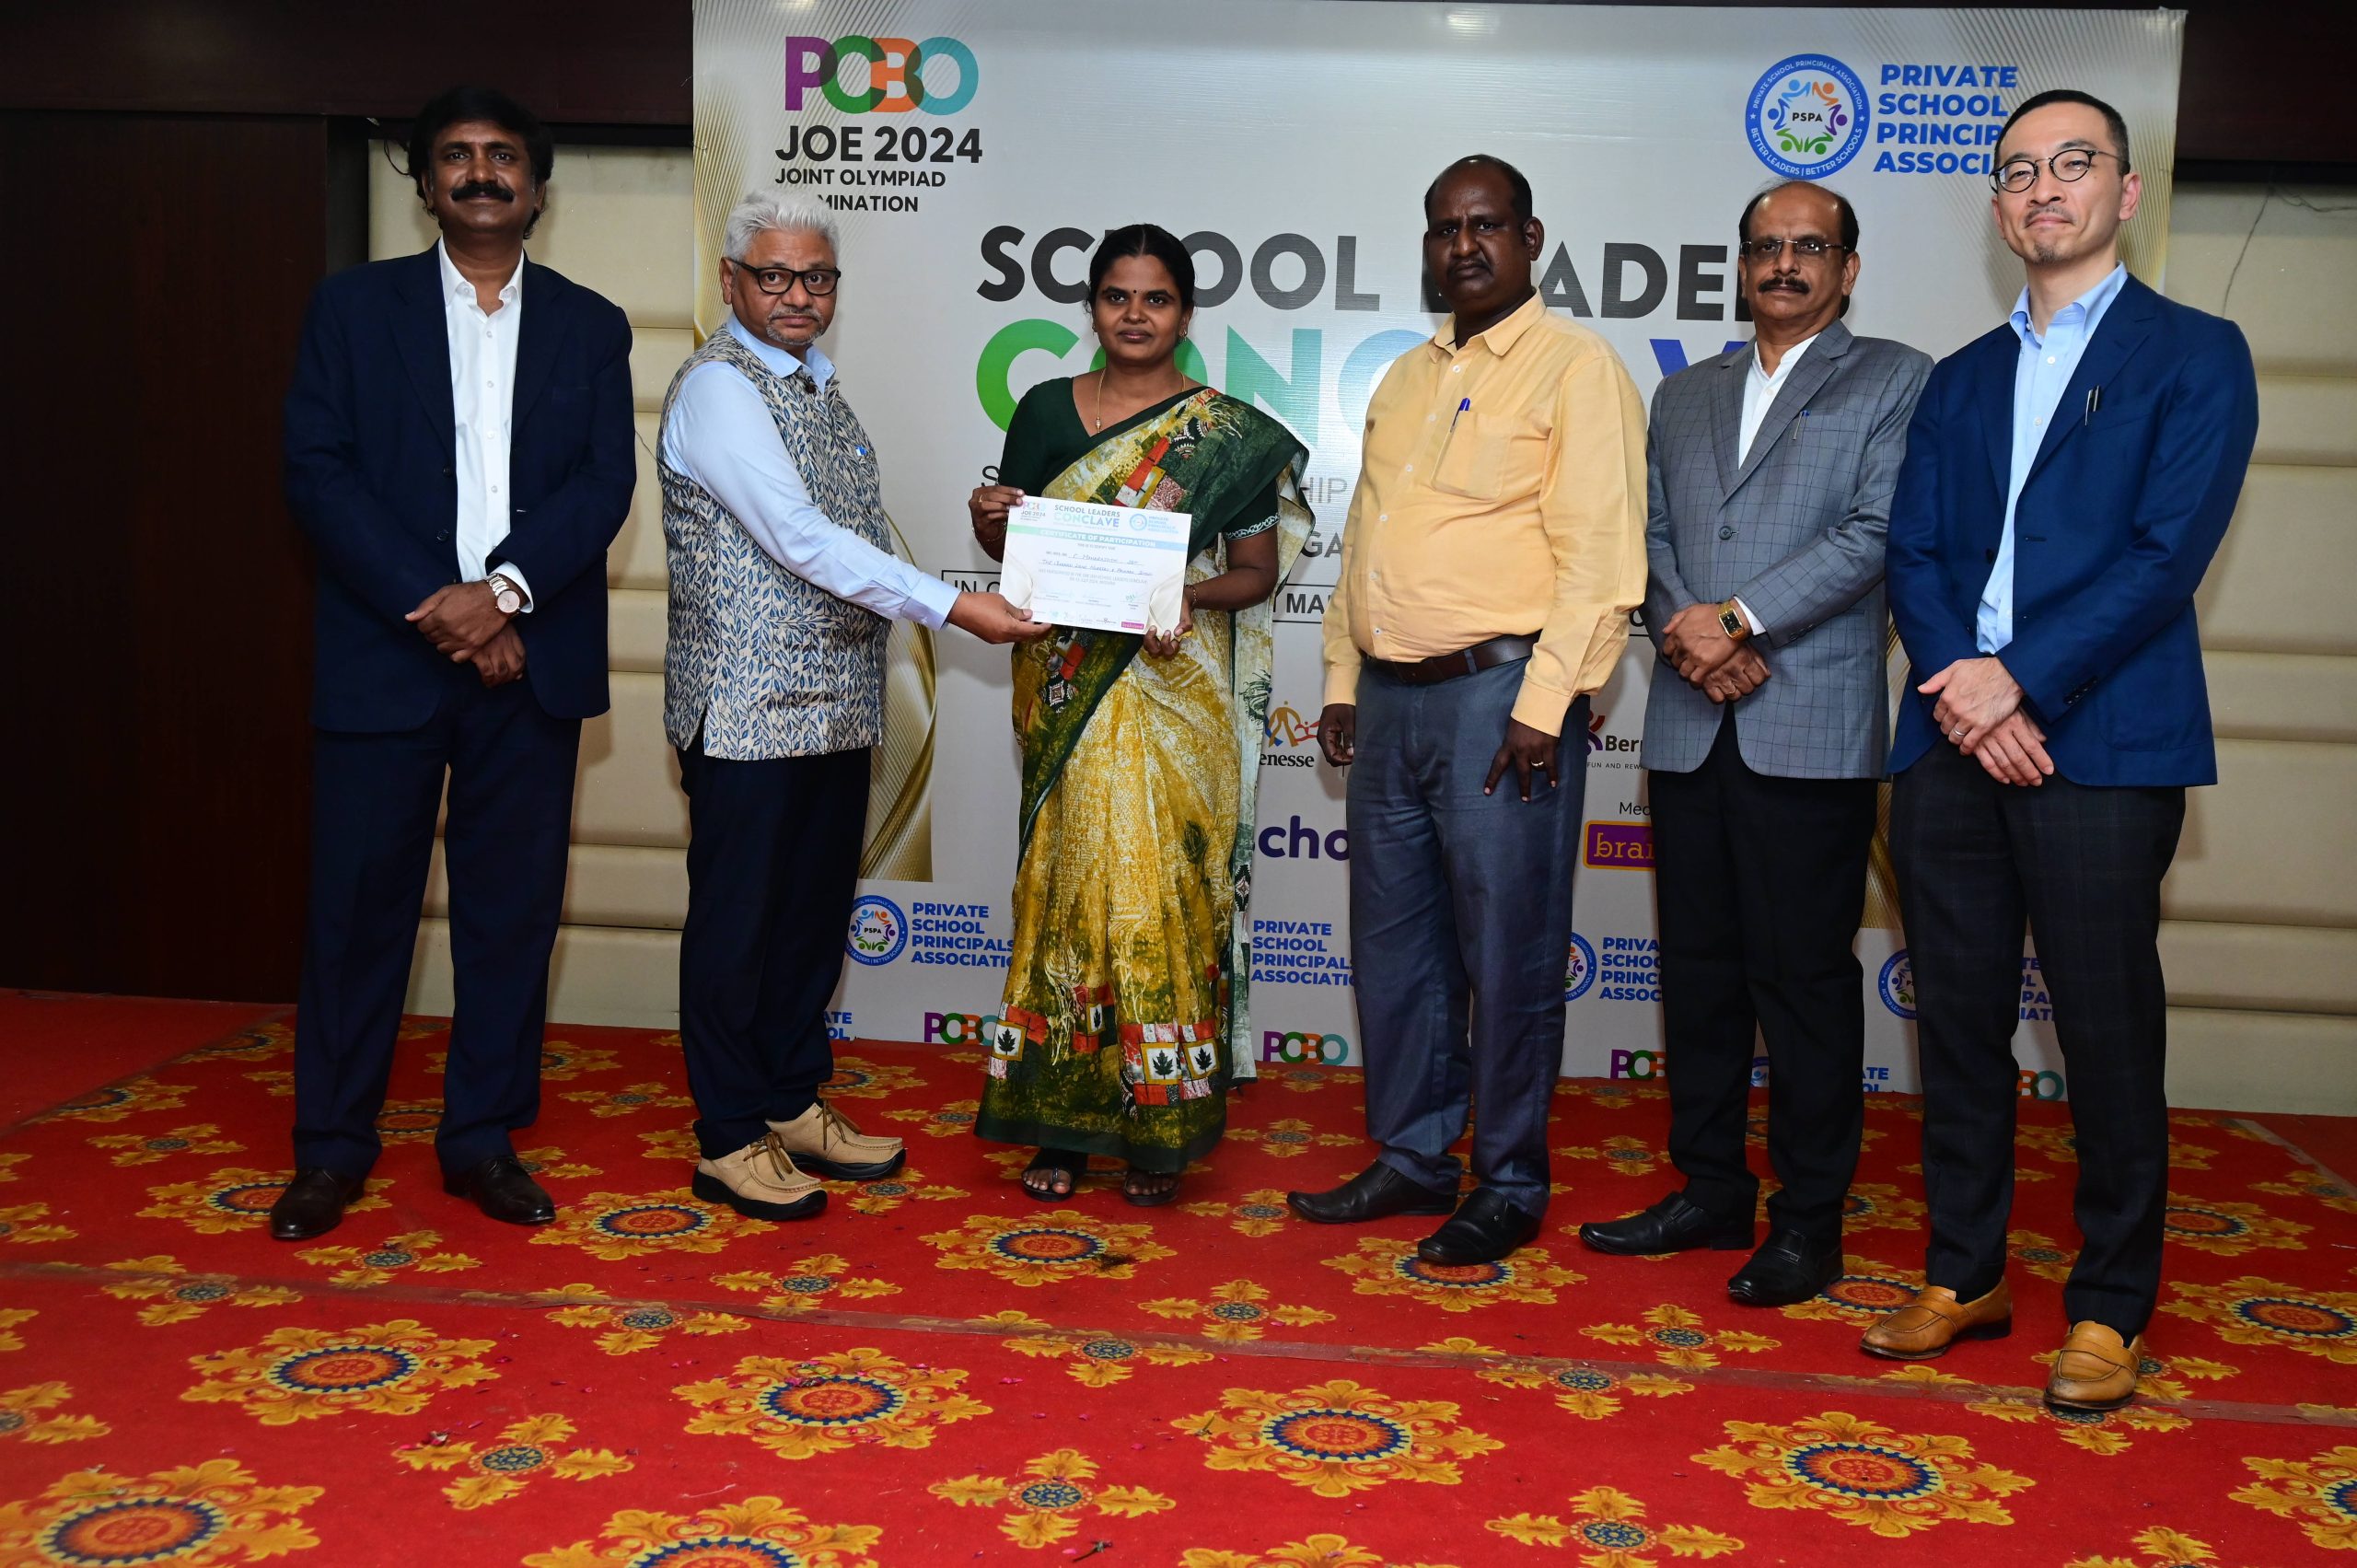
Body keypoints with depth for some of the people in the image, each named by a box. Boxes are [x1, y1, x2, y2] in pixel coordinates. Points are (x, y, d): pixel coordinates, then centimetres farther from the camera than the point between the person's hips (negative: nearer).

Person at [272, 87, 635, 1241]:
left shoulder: (589, 328, 10)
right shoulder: (353, 307, 7)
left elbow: (606, 485, -1)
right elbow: (317, 472, -3)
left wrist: (504, 591, -16)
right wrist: (432, 606, -13)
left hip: (531, 660, 1)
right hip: (382, 656, -1)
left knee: (514, 905, 6)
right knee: (358, 901, 3)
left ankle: (484, 1138, 18)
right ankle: (332, 1146, 17)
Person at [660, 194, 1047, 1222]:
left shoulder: (819, 384, 15)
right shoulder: (717, 388, -12)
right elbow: (799, 539, -21)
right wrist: (953, 608, -22)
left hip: (837, 703, 8)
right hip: (749, 706, -8)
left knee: (817, 908, 15)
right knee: (739, 922, 1)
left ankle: (795, 1106, 28)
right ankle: (730, 1142, 13)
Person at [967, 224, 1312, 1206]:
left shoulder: (1228, 433, 2)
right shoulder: (1045, 409, 11)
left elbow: (1259, 570, 2)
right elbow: (1017, 552, 16)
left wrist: (1192, 597, -17)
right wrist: (990, 523, -7)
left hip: (1173, 693, -3)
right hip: (1065, 692, 3)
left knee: (1161, 891, -5)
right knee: (1064, 886, 3)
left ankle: (1161, 1124, 7)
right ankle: (1063, 1119, 12)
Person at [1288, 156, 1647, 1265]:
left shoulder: (1575, 366, -4)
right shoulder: (1406, 379, 20)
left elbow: (1600, 556, -12)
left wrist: (1544, 705, -18)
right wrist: (1343, 679, 16)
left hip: (1499, 694, -7)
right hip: (1391, 699, 8)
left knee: (1506, 955, 0)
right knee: (1394, 944, 12)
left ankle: (1511, 1186, 13)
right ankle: (1411, 1160, 25)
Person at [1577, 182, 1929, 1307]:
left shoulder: (1895, 381, 5)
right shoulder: (1684, 396, 20)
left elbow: (1877, 533, -7)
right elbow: (1650, 535, 12)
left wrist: (1738, 618, -14)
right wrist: (1687, 632, -7)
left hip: (1812, 732, -5)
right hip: (1690, 729, 5)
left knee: (1805, 977, -1)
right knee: (1698, 969, 10)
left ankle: (1809, 1221, 10)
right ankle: (1710, 1190, 22)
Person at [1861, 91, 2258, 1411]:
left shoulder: (2195, 354, 4)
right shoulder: (1960, 381, 18)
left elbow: (2167, 554, -8)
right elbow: (1914, 553, 8)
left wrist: (2021, 681, -16)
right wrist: (1962, 685, -10)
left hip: (2103, 743, -4)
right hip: (1955, 740, 5)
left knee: (2108, 1035, 1)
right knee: (1958, 1022, 9)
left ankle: (2111, 1309, 15)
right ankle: (1965, 1277, 22)